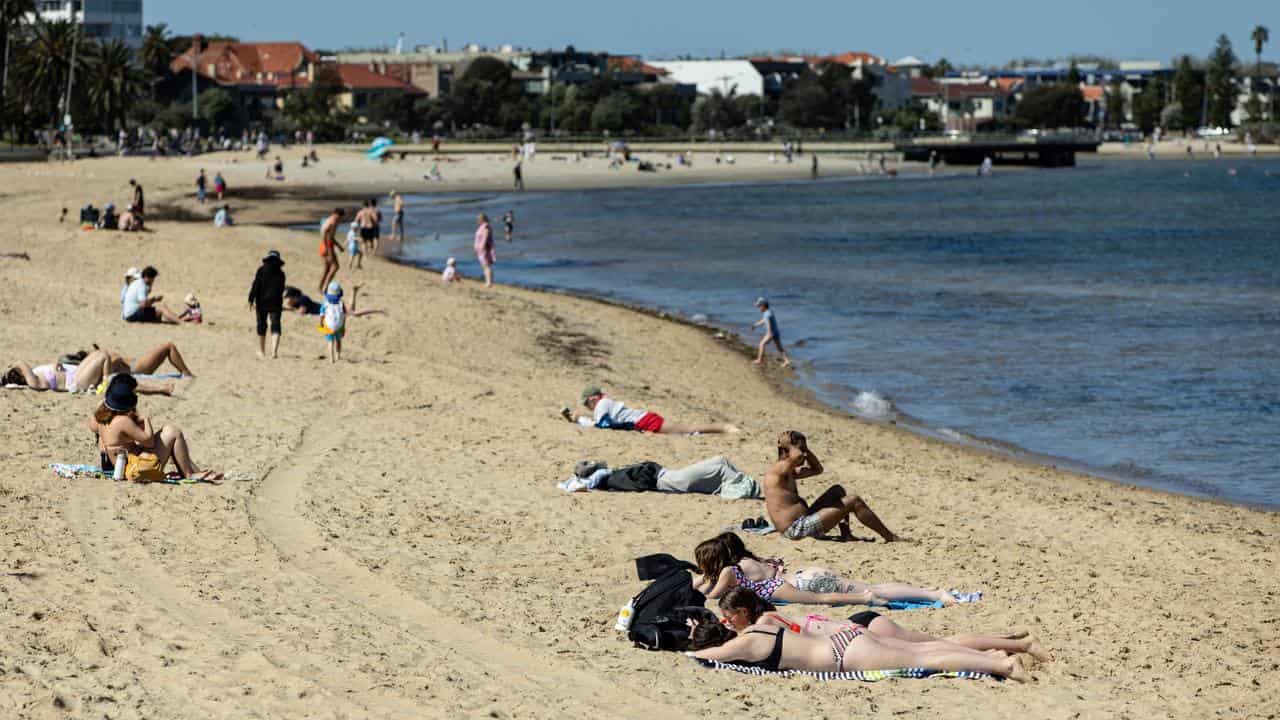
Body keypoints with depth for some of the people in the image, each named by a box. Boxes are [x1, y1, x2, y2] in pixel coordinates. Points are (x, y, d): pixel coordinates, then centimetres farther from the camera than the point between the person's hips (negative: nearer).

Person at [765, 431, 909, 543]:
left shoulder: (789, 472, 18)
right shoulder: (775, 470, -13)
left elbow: (817, 469, 30)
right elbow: (797, 456, -35)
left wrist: (805, 448, 17)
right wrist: (786, 444, -14)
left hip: (802, 522, 11)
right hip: (796, 529, -11)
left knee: (837, 491, 23)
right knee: (854, 501, -7)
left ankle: (846, 534, 10)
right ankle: (890, 537, 1)